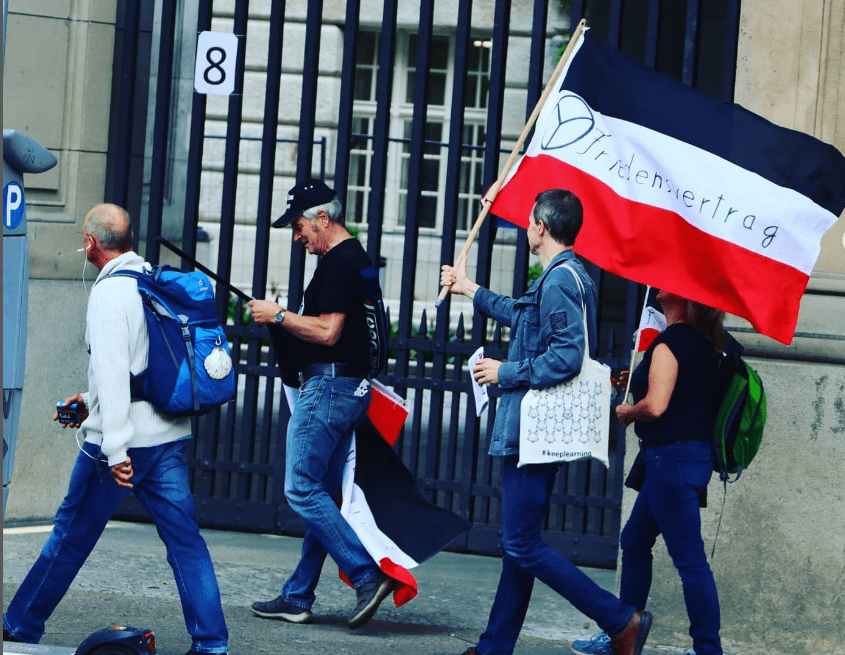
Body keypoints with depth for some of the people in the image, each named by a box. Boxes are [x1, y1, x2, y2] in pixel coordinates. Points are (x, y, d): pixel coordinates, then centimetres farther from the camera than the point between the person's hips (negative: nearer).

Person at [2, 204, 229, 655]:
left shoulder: (110, 292, -13)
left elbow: (112, 370, -21)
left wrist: (115, 448, -23)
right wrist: (92, 402, 29)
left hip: (125, 439, -7)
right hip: (169, 434, 7)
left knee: (71, 535, 6)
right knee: (184, 538, 3)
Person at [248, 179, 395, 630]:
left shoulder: (337, 262, -14)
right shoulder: (356, 258, 19)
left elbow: (327, 332, -21)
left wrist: (279, 315, -11)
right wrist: (286, 322, 22)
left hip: (328, 387, -11)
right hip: (350, 388, 11)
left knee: (302, 489, -10)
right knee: (321, 494, 10)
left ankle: (366, 575, -14)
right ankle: (297, 599, 14)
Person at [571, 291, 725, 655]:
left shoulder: (670, 342, -15)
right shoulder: (704, 344, 11)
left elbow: (655, 406, -23)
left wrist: (627, 412, -3)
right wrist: (642, 381, 17)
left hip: (672, 458, -10)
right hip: (696, 452, 10)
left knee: (689, 558, -8)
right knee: (634, 542, 18)